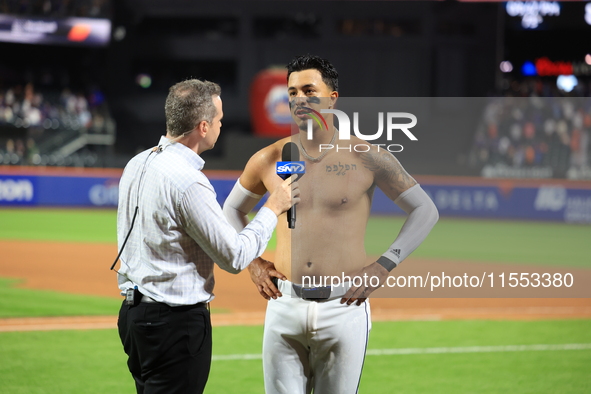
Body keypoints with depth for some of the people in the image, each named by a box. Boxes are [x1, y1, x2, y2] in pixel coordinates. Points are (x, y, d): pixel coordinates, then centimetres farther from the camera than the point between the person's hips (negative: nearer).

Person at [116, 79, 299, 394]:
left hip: (133, 311, 9)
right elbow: (234, 258, -14)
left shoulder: (137, 165, 8)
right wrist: (273, 209, -2)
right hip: (176, 321, -9)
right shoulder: (188, 182, -20)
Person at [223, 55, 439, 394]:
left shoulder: (367, 157, -2)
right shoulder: (268, 160, 5)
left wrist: (384, 266, -5)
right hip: (284, 305, 2)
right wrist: (252, 260, 9)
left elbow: (426, 210, 4)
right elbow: (233, 210, 24)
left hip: (344, 306, -2)